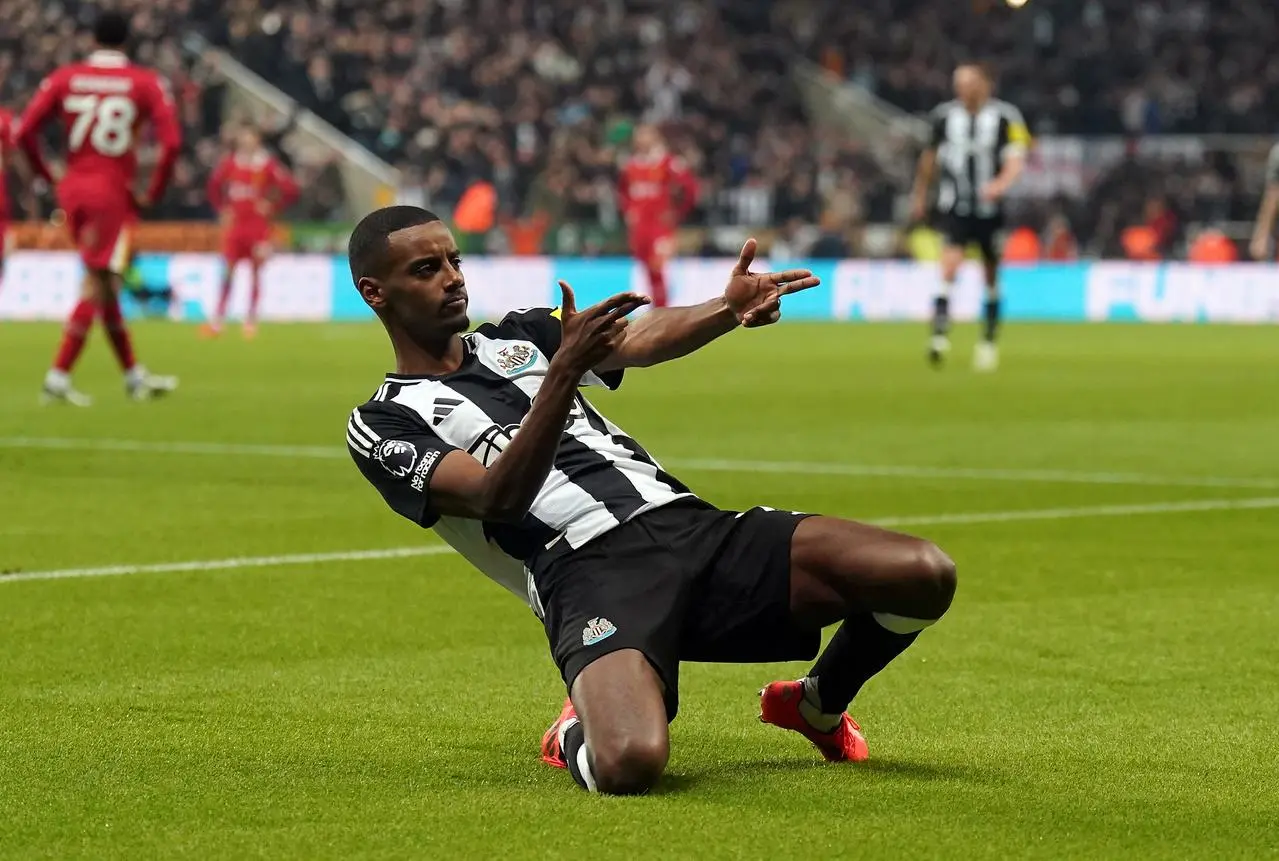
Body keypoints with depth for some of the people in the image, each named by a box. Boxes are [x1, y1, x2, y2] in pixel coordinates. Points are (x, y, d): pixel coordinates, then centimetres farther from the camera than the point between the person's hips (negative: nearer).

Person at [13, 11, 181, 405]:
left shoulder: (64, 78, 3)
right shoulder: (146, 83, -3)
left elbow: (23, 133, -4)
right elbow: (171, 142, -13)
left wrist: (48, 175, 9)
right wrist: (153, 193, -2)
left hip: (72, 189, 4)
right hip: (113, 192, -4)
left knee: (104, 284, 15)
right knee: (97, 287, -2)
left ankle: (133, 376, 23)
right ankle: (58, 376, -10)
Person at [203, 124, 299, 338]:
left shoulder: (268, 166, -5)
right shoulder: (230, 164, 3)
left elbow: (291, 190, -3)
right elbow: (214, 187, 16)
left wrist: (272, 207, -8)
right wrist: (222, 210, 7)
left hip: (258, 225, -2)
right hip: (234, 224, 2)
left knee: (255, 271, 1)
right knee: (228, 271, -1)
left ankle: (251, 320, 9)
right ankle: (218, 319, 2)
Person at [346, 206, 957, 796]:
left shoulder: (519, 337, 25)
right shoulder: (382, 425, 7)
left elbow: (642, 339, 5)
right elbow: (498, 497, -12)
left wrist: (729, 309, -16)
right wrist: (565, 373, -25)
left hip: (690, 525, 6)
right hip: (586, 574, -6)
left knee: (926, 575, -12)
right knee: (628, 765, -38)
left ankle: (817, 706, 19)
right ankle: (578, 734, 3)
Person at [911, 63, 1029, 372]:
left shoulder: (1005, 117, -6)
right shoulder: (944, 115, 2)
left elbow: (1016, 159, -15)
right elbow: (929, 156, 17)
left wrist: (1002, 183, -35)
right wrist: (920, 196, 23)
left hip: (990, 208, 0)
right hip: (954, 207, 0)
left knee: (992, 275, 10)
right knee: (950, 265, -19)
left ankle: (989, 341, 27)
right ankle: (940, 335, -23)